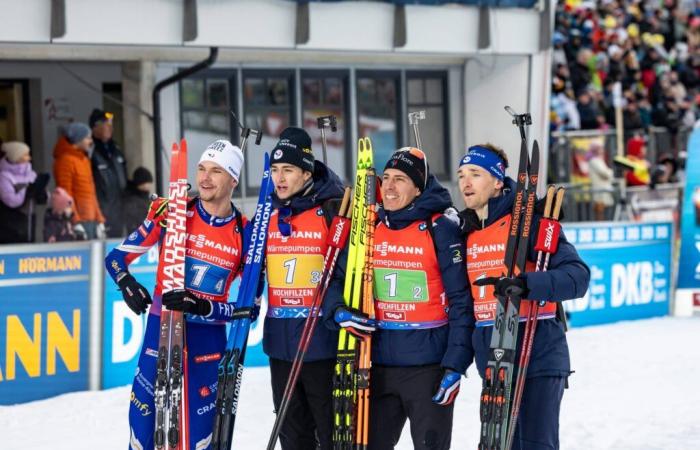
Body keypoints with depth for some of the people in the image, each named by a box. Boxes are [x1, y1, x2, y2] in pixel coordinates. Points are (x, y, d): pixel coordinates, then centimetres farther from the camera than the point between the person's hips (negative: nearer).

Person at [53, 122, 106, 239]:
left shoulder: (84, 159, 19)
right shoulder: (66, 160, -8)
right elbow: (65, 194, -14)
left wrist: (99, 220, 16)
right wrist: (75, 222, -19)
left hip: (92, 220, 9)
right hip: (79, 221, -9)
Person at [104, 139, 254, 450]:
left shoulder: (245, 234, -3)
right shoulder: (173, 213, -3)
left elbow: (245, 307, -4)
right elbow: (117, 257, 0)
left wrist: (203, 307, -21)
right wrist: (127, 284, -21)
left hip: (208, 336, 0)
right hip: (161, 328, 0)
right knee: (143, 419, -3)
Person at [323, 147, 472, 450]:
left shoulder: (440, 231, -8)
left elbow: (461, 302, -9)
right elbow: (337, 280, 15)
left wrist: (455, 365, -14)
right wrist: (339, 311, -8)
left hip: (429, 366, -5)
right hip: (380, 365, 5)